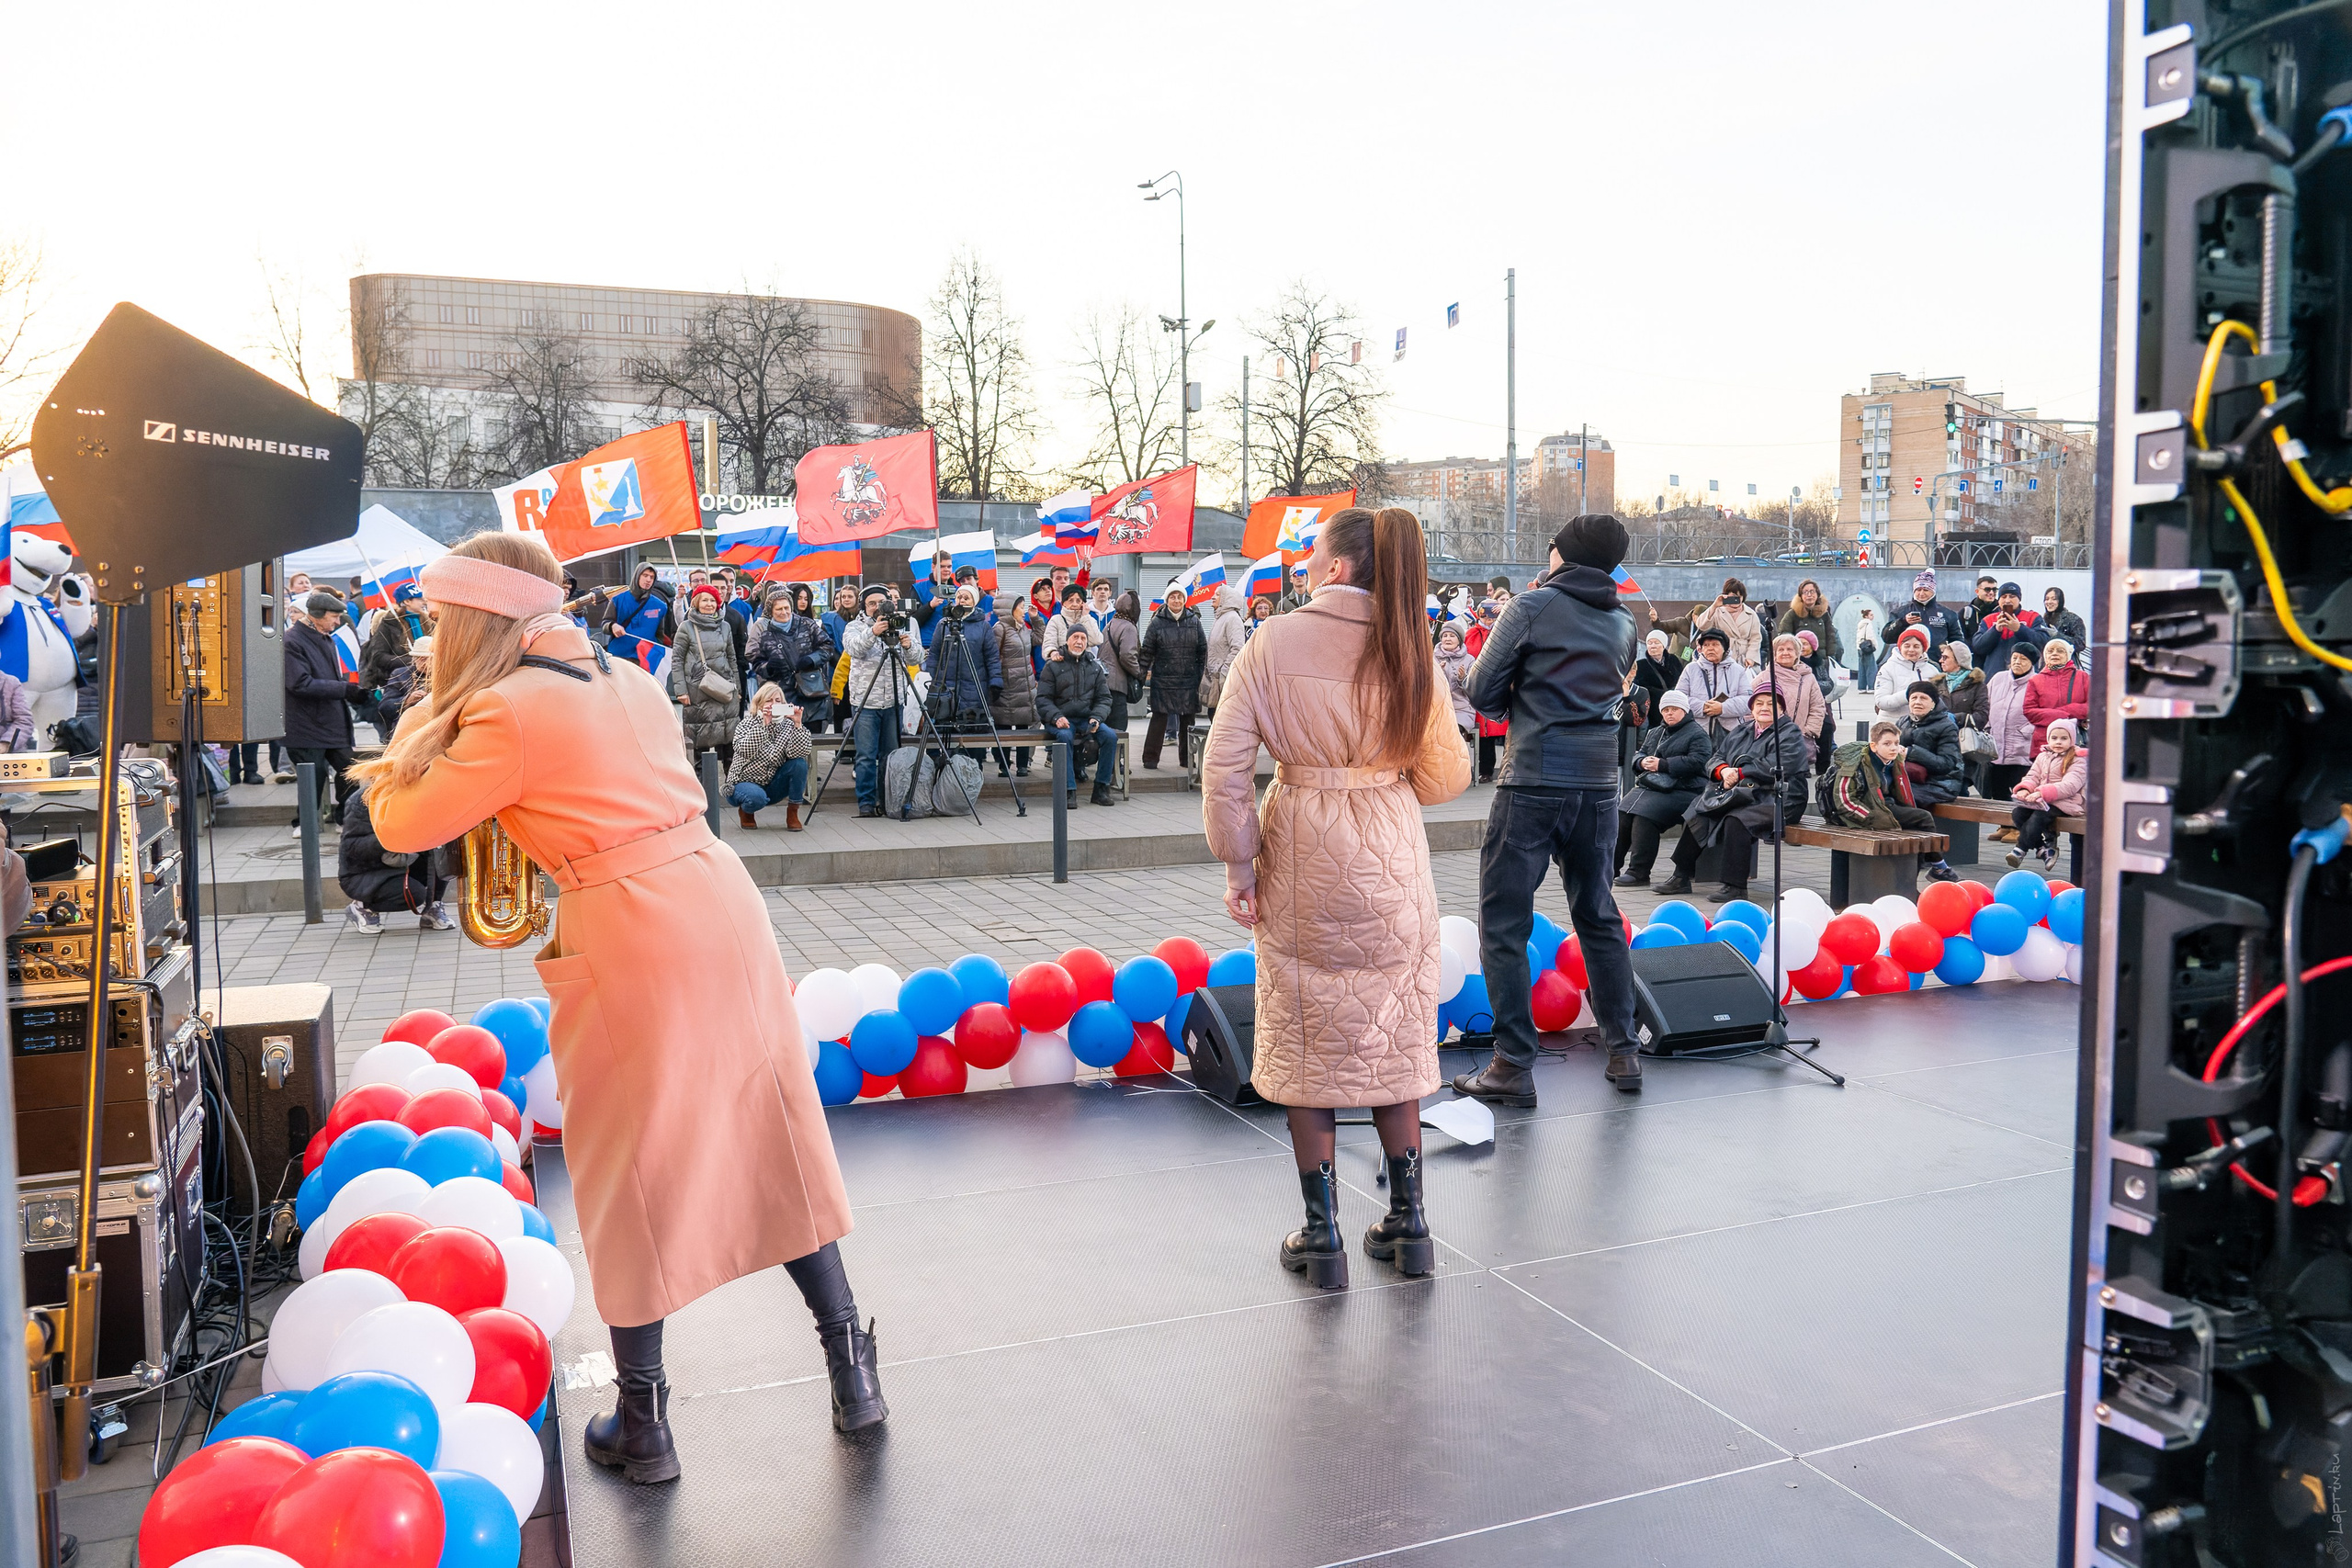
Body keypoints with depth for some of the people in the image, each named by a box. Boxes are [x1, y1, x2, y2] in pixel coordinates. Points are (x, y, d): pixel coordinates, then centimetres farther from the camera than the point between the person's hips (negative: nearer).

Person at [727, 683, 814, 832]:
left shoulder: (786, 724, -2)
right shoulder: (747, 723, -9)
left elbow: (798, 752, -21)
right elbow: (745, 751, -30)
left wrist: (797, 724, -31)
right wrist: (763, 724, -35)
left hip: (773, 785, 3)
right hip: (745, 782, -3)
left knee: (799, 763, -22)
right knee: (756, 797, -37)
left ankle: (792, 813, -7)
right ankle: (745, 811, 2)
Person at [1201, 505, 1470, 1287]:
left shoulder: (1273, 645, -9)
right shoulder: (1408, 651, -4)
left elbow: (1225, 767, -12)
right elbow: (1448, 774, 1)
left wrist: (1239, 868, -4)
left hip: (1302, 867, -2)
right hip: (1392, 869, 2)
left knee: (1307, 1046, 9)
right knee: (1394, 1041, 14)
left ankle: (1321, 1235, 15)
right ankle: (1407, 1223, 23)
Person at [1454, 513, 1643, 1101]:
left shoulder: (1532, 607, -5)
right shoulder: (1623, 623, 11)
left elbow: (1482, 692, -4)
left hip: (1533, 782, -6)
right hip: (1599, 782, 6)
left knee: (1504, 924, 1)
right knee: (1599, 917, 17)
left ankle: (1514, 1066, 1)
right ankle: (1624, 1053, 22)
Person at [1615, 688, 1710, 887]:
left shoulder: (1697, 734, 3)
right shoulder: (1655, 733, 27)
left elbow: (1696, 762, -12)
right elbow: (1639, 754, 24)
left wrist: (1662, 764, -15)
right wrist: (1643, 762, -2)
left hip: (1681, 790, -7)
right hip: (1648, 786, 7)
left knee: (1645, 814, -30)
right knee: (1621, 813, -17)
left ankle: (1639, 872, -28)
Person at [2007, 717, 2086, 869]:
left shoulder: (2077, 761, -3)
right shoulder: (2043, 757, 19)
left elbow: (2069, 786, -17)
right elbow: (2032, 776, 12)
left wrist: (2043, 792, -30)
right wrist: (2025, 789, -14)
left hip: (2062, 802, -7)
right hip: (2040, 801, 7)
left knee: (2038, 817, -33)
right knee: (2017, 812, -20)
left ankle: (2021, 848, -19)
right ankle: (2045, 845, -12)